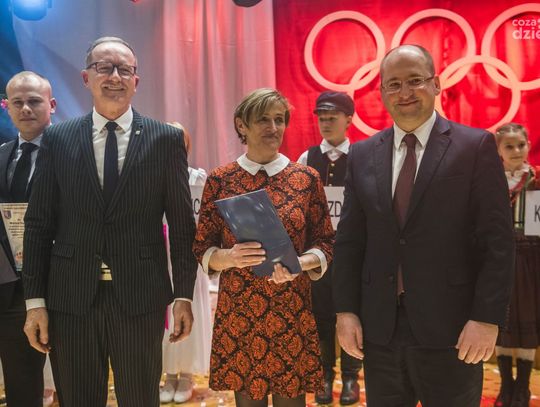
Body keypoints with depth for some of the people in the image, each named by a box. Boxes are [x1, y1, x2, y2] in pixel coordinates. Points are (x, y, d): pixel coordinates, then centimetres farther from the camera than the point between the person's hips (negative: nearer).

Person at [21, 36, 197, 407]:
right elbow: (38, 224, 4)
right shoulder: (57, 139, 4)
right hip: (71, 298, 1)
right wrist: (35, 300, 0)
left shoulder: (166, 139, 0)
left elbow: (182, 223, 0)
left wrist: (184, 295, -2)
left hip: (141, 297, -1)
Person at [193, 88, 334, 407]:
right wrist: (229, 257, -18)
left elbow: (326, 243, 4)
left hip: (292, 310, 0)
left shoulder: (307, 178, 1)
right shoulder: (220, 180, 0)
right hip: (237, 311, 0)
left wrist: (298, 264, -15)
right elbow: (202, 249, 3)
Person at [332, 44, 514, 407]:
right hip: (379, 327, 3)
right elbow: (349, 240, 7)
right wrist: (346, 310, 1)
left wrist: (487, 318, -12)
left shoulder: (476, 146, -4)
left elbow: (498, 241, -6)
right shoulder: (363, 155, 6)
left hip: (450, 327, -3)